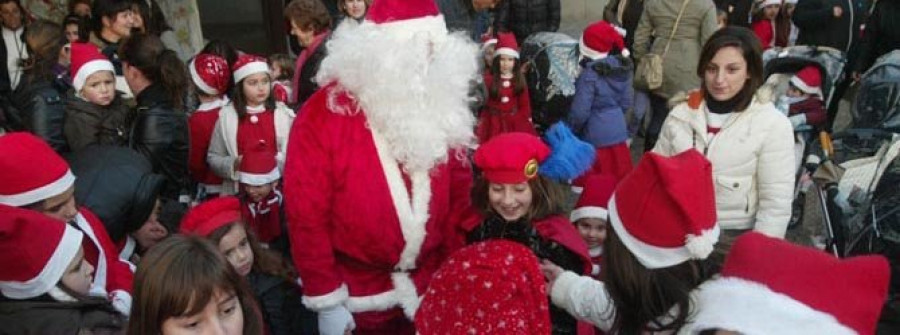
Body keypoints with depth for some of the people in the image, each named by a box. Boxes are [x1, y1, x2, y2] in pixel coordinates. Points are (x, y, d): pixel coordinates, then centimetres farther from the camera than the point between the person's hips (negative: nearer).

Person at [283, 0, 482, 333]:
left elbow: (460, 195, 4)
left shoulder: (439, 108, -1)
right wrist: (326, 302, -10)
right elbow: (306, 214, -12)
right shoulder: (325, 113, -14)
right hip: (359, 299, -3)